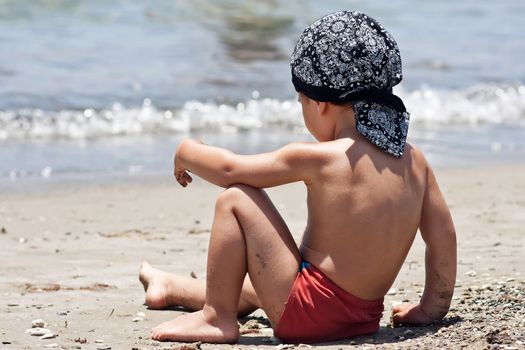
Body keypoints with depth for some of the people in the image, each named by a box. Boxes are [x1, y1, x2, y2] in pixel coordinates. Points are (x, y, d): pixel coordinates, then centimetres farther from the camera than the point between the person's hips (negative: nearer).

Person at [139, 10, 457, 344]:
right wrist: (430, 309, 18)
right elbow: (444, 236, 7)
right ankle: (170, 288, 57)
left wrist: (187, 152, 15)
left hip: (308, 316, -8)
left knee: (234, 200, -1)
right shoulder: (414, 160, 1)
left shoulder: (318, 158, -15)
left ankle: (217, 317, 7)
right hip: (365, 318, 8)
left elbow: (228, 169, -6)